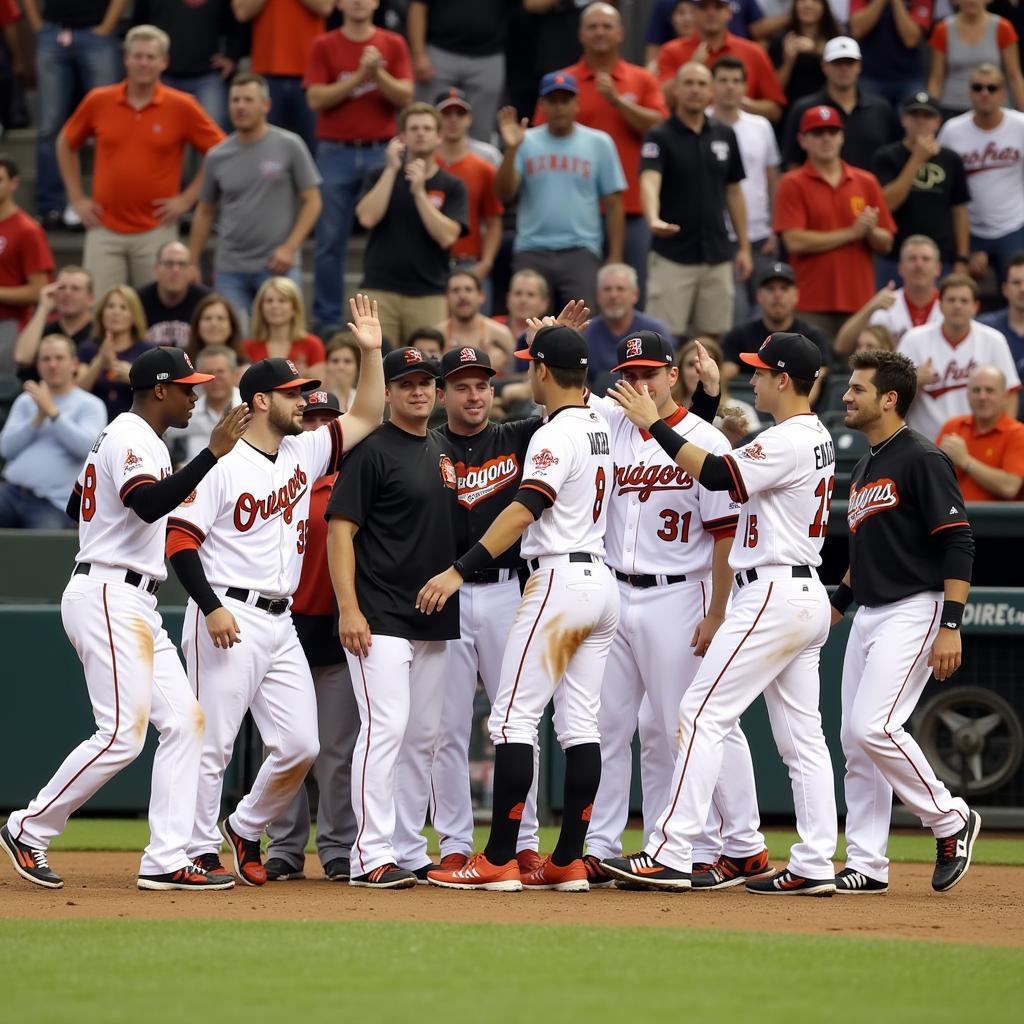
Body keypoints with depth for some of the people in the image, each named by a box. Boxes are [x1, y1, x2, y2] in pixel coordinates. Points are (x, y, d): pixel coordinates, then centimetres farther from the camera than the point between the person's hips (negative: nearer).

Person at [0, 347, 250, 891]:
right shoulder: (132, 439, -12)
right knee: (121, 734, -13)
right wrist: (213, 452, -32)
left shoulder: (119, 437, 20)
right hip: (108, 597, -11)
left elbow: (75, 507, 29)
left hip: (136, 610, 11)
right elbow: (149, 504, -31)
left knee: (184, 721, 3)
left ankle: (165, 861, -1)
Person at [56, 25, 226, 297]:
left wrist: (188, 198, -2)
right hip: (104, 230, 2)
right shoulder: (98, 101, 3)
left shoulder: (181, 106, -3)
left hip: (155, 231, -1)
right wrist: (77, 198, 10)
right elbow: (66, 144, 18)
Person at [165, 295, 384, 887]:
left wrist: (372, 352, 4)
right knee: (212, 743, -4)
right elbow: (180, 537, -11)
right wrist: (211, 607, -19)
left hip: (281, 625, 7)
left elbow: (367, 418, 15)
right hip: (228, 619, -7)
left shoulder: (304, 453, 13)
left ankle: (247, 828, 22)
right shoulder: (223, 465, -8)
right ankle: (201, 852, 4)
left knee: (300, 745, 2)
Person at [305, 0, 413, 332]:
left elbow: (405, 96, -1)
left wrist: (378, 74, -17)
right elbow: (316, 99, -6)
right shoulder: (324, 46, 3)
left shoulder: (393, 44, 6)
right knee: (331, 240, 1)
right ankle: (327, 319, 7)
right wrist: (359, 77, -14)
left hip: (382, 152, 1)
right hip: (336, 153, -1)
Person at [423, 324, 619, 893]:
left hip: (559, 580, -9)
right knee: (579, 723, 7)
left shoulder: (555, 435, -13)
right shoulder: (599, 426, 13)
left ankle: (498, 860, -10)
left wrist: (459, 570, -30)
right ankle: (569, 861, 6)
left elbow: (523, 509, -25)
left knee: (513, 718, -7)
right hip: (602, 583, 9)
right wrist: (558, 338, 32)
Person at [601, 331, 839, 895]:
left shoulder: (788, 441, -15)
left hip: (774, 594, -10)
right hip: (808, 595, 10)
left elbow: (717, 475, -20)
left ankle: (670, 854, -14)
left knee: (702, 713, -10)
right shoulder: (816, 437, 16)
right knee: (801, 735, 8)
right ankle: (814, 866, 5)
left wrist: (654, 424, -13)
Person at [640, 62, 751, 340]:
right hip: (672, 257, -4)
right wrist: (653, 219, -46)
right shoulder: (660, 137, -8)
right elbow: (649, 181, -25)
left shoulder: (725, 136, 8)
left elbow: (733, 192, 15)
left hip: (717, 256, 4)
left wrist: (744, 247, 10)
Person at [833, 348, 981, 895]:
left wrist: (950, 627, -23)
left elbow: (959, 543, -17)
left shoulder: (922, 459, -12)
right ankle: (866, 866, 8)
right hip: (869, 615, 9)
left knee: (873, 726, -19)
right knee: (855, 740, 5)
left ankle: (950, 820, -2)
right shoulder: (865, 466, 17)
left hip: (914, 611, -9)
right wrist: (835, 605, 22)